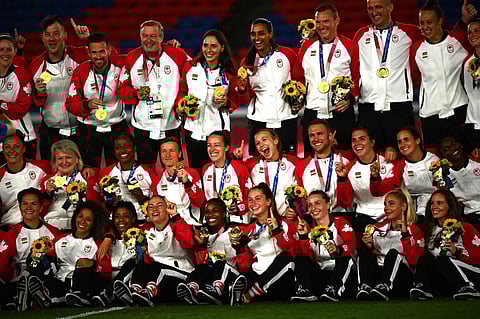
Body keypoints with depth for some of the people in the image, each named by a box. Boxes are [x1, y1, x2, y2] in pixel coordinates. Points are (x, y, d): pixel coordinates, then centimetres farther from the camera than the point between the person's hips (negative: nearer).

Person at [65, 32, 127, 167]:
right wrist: (87, 104, -32)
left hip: (116, 127, 0)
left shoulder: (120, 65, -10)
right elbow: (70, 104, -13)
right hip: (89, 129, 0)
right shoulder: (80, 71, -11)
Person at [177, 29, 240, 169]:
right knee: (195, 169, 6)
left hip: (218, 130, -1)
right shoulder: (190, 67, 3)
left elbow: (235, 102, 7)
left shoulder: (228, 73, 1)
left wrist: (226, 102, -14)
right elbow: (182, 92, 12)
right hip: (194, 130, 1)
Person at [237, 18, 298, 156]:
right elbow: (246, 99, 8)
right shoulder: (247, 62, 5)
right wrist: (242, 90, -13)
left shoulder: (287, 54, 0)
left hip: (285, 119, -1)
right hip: (258, 120, 1)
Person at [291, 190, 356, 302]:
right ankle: (304, 290, -30)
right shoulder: (308, 228, 9)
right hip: (319, 274, 4)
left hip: (342, 272, -4)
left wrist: (338, 250, -41)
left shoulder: (340, 223, -1)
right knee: (300, 258, -11)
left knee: (344, 258, -30)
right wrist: (303, 237, -21)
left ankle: (333, 290, -46)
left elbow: (351, 244, -20)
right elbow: (306, 254, -5)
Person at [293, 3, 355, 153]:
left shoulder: (349, 46, 2)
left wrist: (350, 98, -12)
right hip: (312, 115, 3)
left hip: (341, 113, -3)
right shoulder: (307, 47, 12)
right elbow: (297, 76, 17)